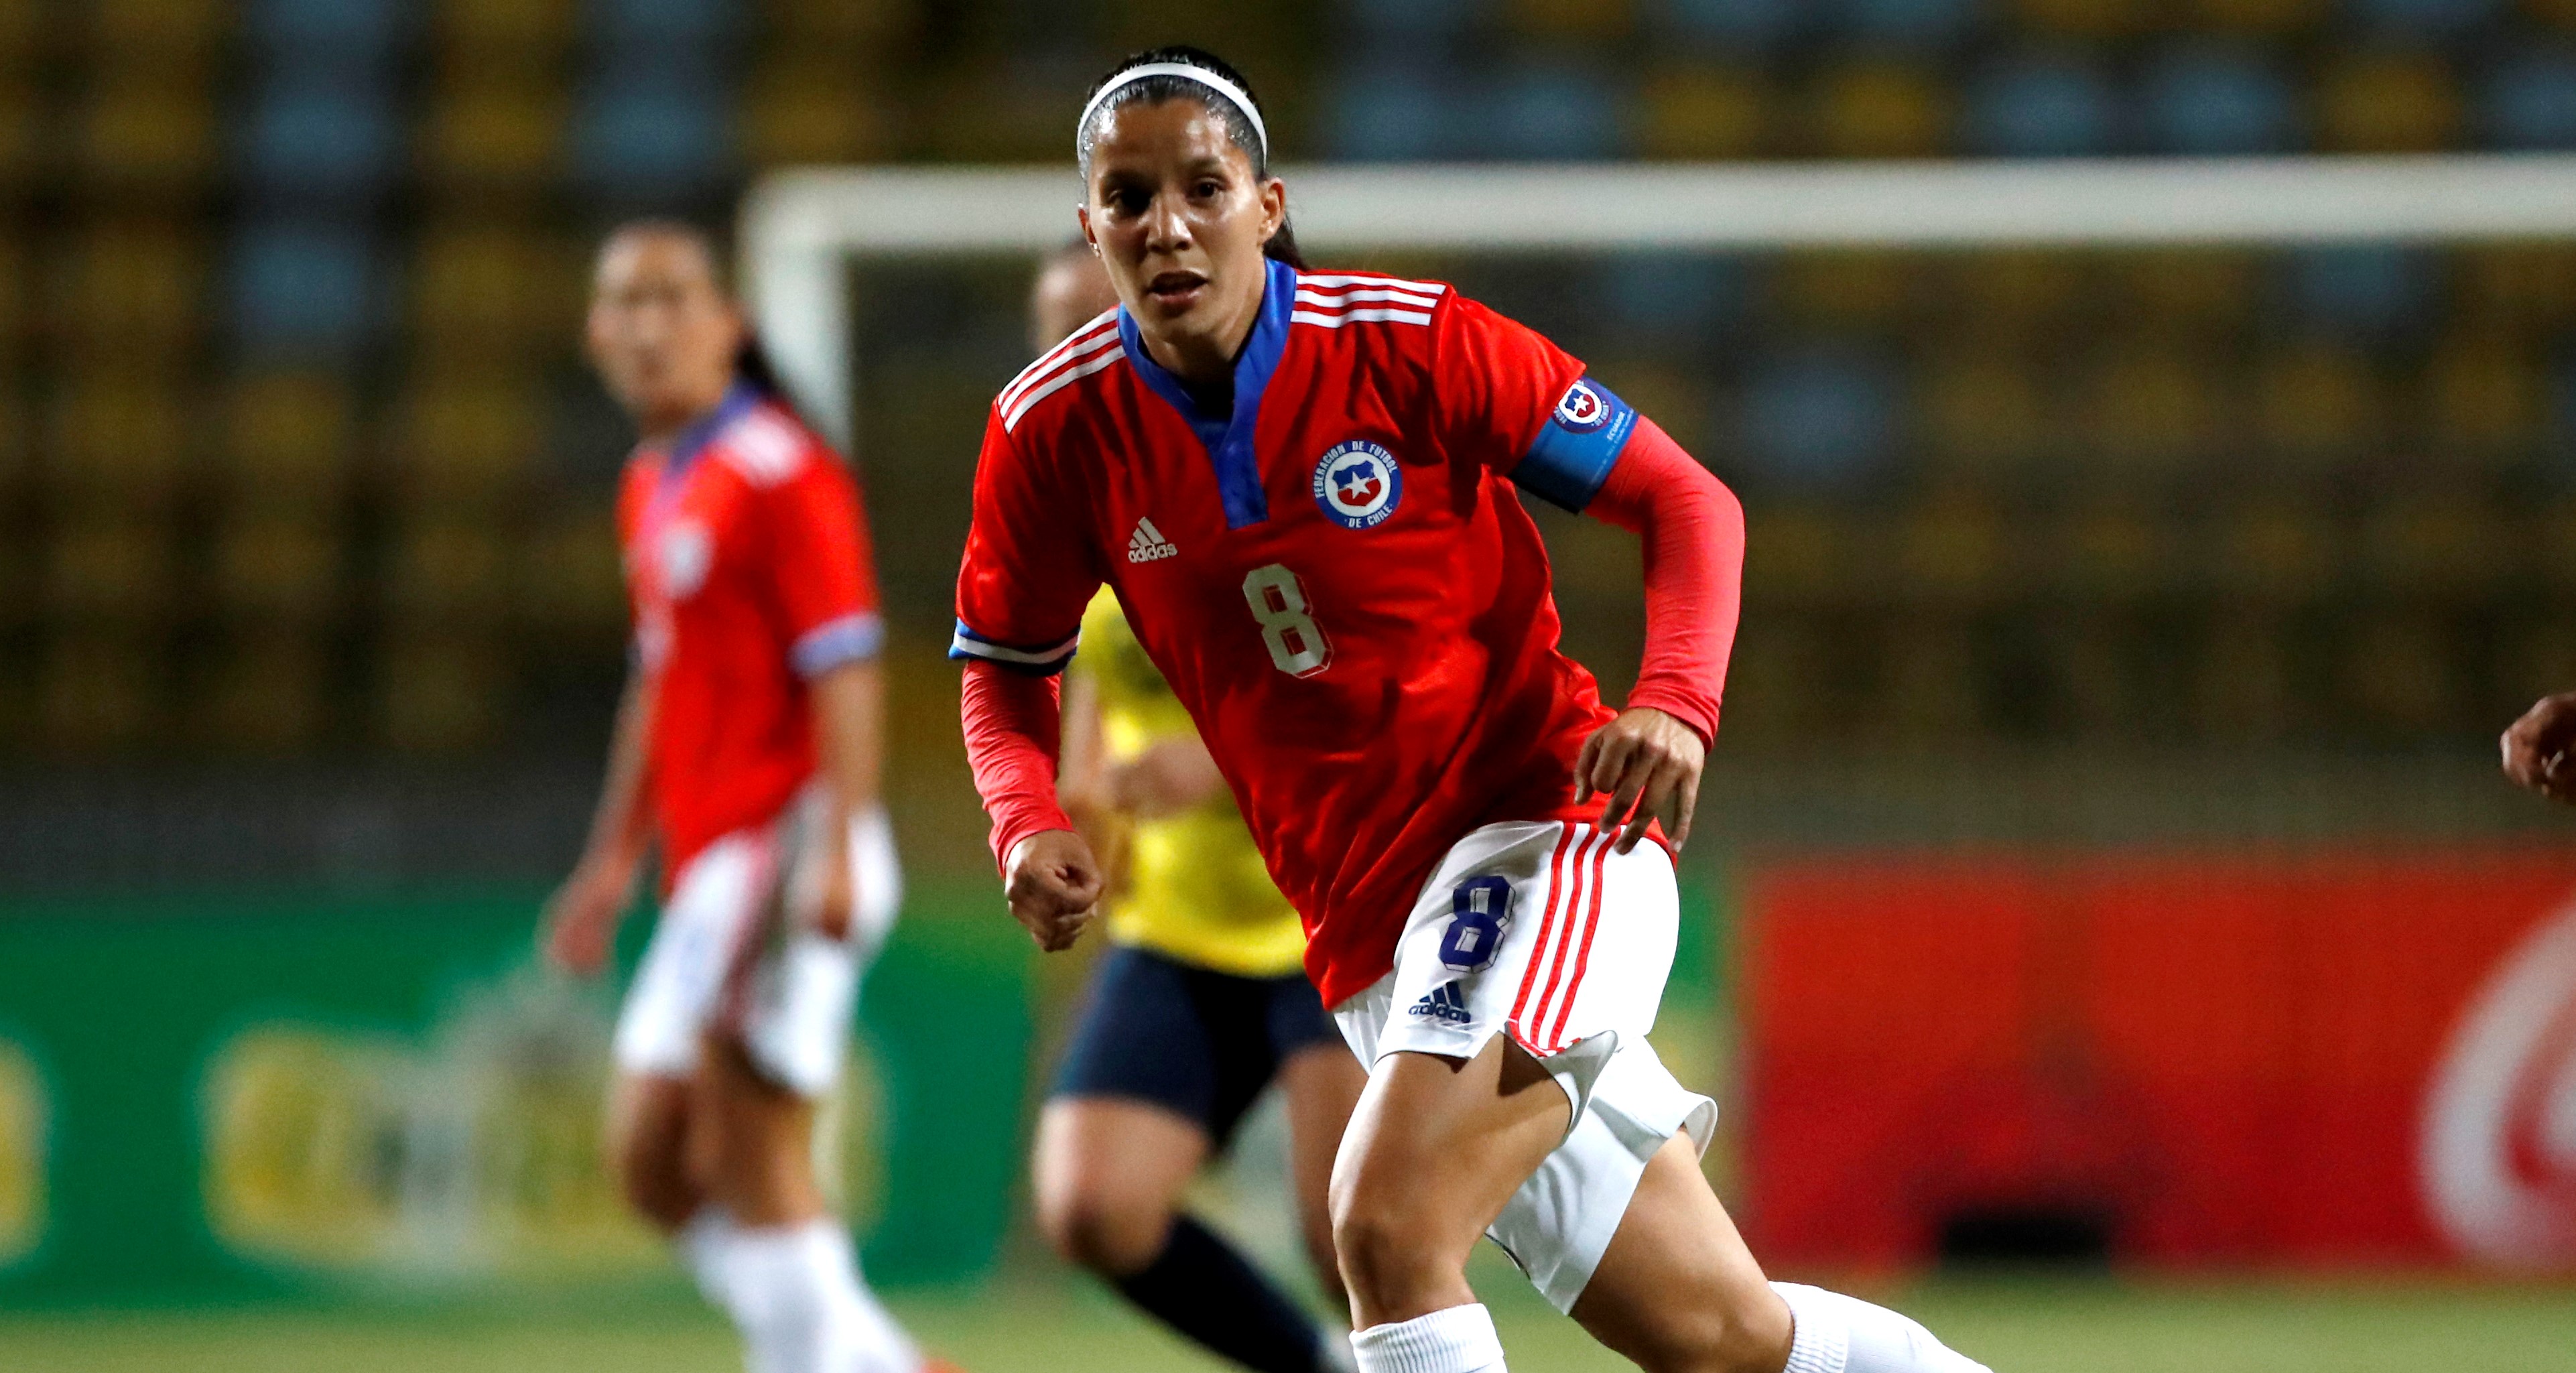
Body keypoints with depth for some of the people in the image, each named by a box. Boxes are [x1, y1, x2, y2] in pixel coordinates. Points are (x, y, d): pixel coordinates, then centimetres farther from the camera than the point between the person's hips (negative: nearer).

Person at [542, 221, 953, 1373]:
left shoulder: (779, 474, -10)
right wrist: (615, 862, 27)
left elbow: (845, 671, -16)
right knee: (651, 1159, 8)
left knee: (752, 1154, -11)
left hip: (782, 845, -9)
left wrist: (836, 848, -23)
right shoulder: (654, 488, 17)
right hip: (709, 867, 9)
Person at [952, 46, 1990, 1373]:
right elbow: (1005, 667, 13)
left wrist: (1674, 704, -24)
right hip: (1366, 936, 4)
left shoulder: (1409, 344, -12)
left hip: (1545, 829, -4)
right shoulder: (1054, 431, -3)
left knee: (1386, 1231, -26)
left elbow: (1686, 502, -6)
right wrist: (1027, 825, -9)